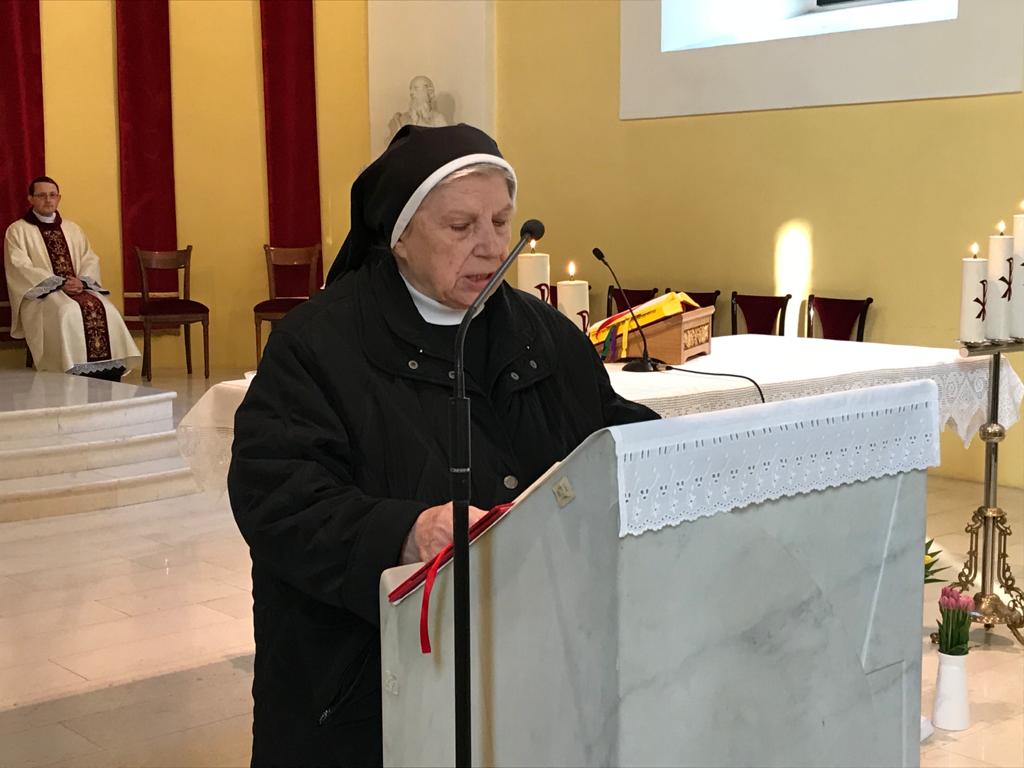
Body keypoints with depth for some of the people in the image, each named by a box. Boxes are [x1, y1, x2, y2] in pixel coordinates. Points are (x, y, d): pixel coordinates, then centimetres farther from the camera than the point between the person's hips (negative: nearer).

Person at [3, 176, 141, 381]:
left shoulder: (72, 229, 20)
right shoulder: (17, 231, 5)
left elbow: (91, 260, 12)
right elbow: (20, 268, -7)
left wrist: (82, 281, -11)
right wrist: (59, 282, -18)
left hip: (78, 288, 4)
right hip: (40, 292, -4)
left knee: (106, 310, -26)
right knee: (68, 311, -36)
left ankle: (108, 374, -28)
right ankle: (75, 375, -35)